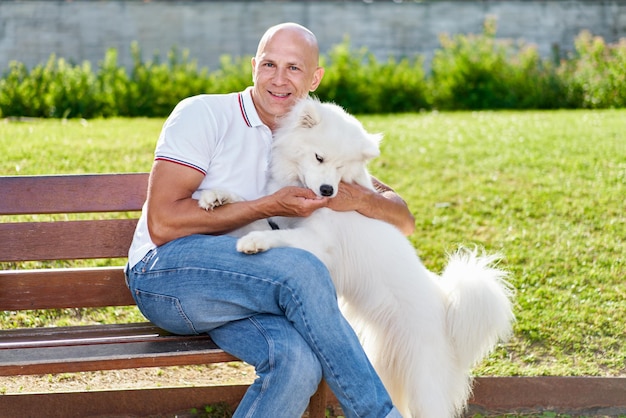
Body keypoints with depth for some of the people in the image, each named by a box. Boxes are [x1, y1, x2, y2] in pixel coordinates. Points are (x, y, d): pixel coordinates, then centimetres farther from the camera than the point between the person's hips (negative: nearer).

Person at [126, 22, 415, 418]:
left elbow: (404, 219, 13)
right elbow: (162, 223, -13)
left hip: (239, 294, 5)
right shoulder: (203, 115, -3)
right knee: (300, 269, -32)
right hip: (164, 272, -5)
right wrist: (270, 206, -15)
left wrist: (358, 199, -12)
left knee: (300, 362, -31)